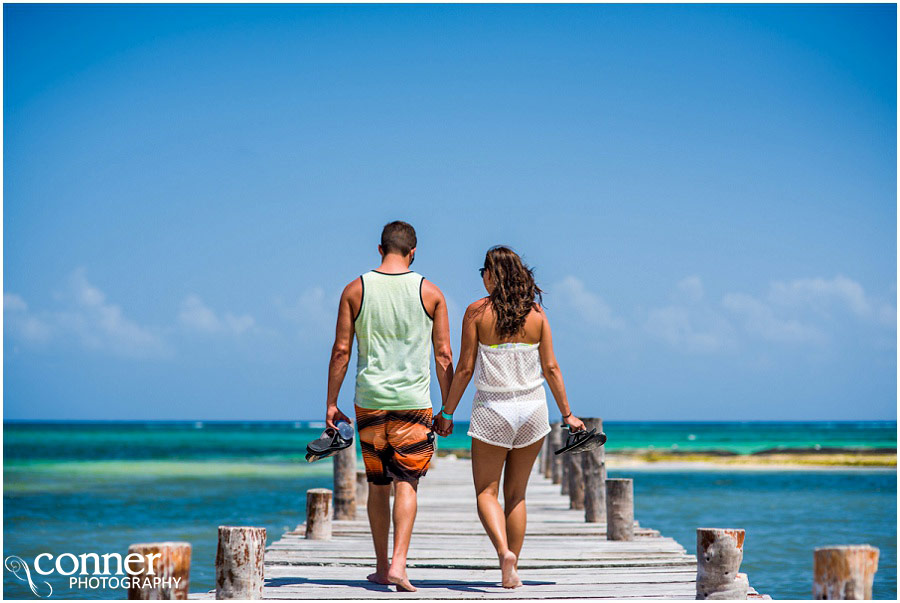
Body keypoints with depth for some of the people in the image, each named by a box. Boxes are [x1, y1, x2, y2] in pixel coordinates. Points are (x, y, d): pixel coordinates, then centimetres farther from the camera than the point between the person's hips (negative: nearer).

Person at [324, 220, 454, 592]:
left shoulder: (356, 290, 1)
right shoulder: (430, 293, 0)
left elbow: (341, 350, 0)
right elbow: (443, 356, 1)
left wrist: (331, 403, 6)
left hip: (370, 400, 2)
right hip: (413, 400, -2)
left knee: (378, 484, 13)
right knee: (406, 483, -1)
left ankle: (382, 566, 20)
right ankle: (398, 563, -16)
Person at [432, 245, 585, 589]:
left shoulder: (477, 312, -7)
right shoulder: (536, 313, 0)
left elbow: (465, 368, -7)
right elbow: (550, 368, 1)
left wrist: (447, 412, 3)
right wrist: (567, 414, 10)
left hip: (492, 409, -3)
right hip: (532, 407, 3)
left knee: (486, 492, 5)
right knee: (516, 493, 13)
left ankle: (504, 551, -19)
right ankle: (513, 571, 12)